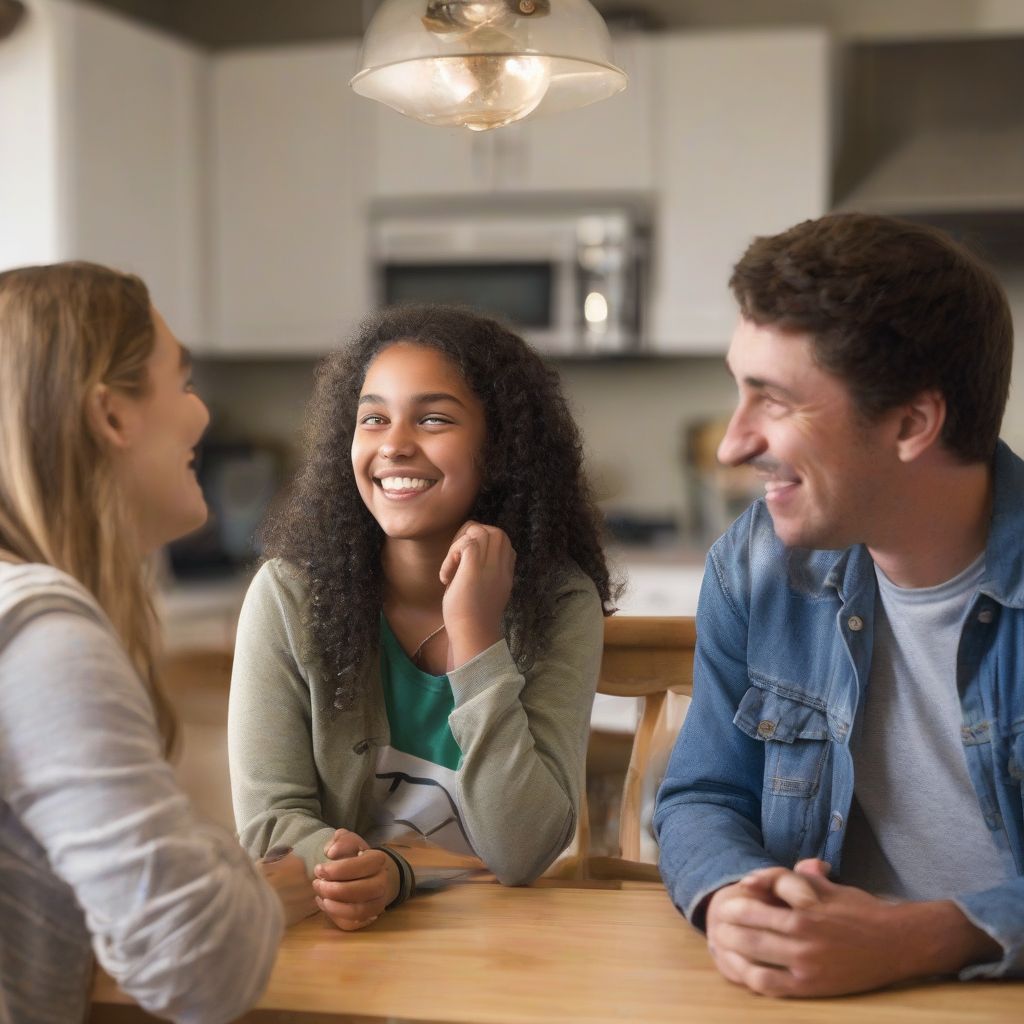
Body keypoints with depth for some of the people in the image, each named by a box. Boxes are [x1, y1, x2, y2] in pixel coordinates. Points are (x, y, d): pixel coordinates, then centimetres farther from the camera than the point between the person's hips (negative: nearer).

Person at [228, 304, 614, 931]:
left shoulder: (561, 604, -7)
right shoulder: (289, 595, -5)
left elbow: (521, 854, -13)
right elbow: (270, 819, -7)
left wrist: (475, 637, -20)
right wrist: (358, 871, -27)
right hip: (336, 941, 2)